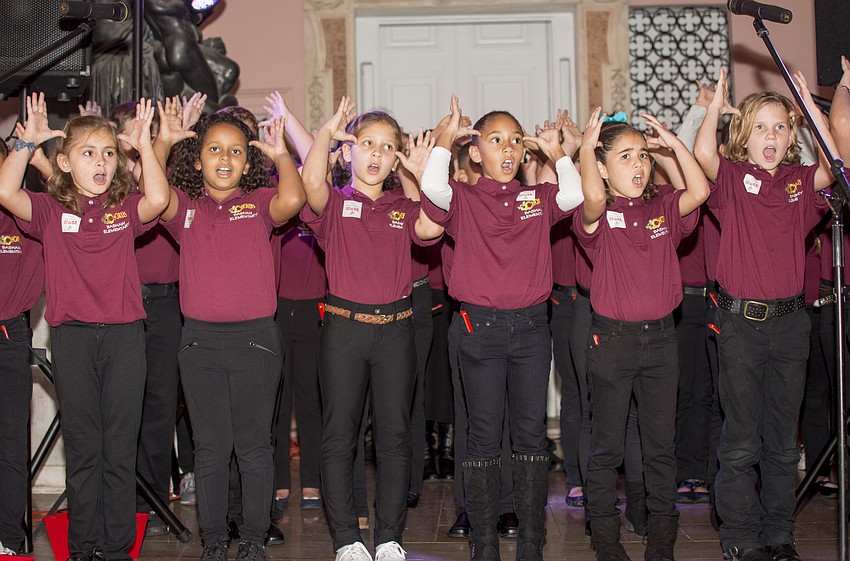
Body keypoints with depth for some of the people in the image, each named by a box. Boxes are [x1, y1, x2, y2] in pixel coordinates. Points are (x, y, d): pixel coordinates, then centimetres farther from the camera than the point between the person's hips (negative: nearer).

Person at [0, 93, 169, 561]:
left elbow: (158, 199, -16)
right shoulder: (51, 210, 5)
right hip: (71, 335, 0)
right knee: (82, 447, 6)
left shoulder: (126, 207, 5)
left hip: (124, 334, 0)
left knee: (120, 447, 5)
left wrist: (143, 143, -12)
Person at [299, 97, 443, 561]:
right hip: (343, 328, -2)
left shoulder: (404, 208, 9)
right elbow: (311, 181, -21)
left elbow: (430, 227, -12)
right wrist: (327, 131, -16)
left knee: (394, 436, 6)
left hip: (395, 329, 2)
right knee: (339, 435, 3)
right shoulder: (334, 203, 2)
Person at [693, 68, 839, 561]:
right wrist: (716, 103, -18)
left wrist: (810, 105, -11)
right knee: (741, 441, 3)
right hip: (741, 321, -3)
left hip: (790, 320, 3)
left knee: (783, 440, 11)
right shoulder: (734, 178, -1)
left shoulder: (800, 182, 7)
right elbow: (703, 154, -21)